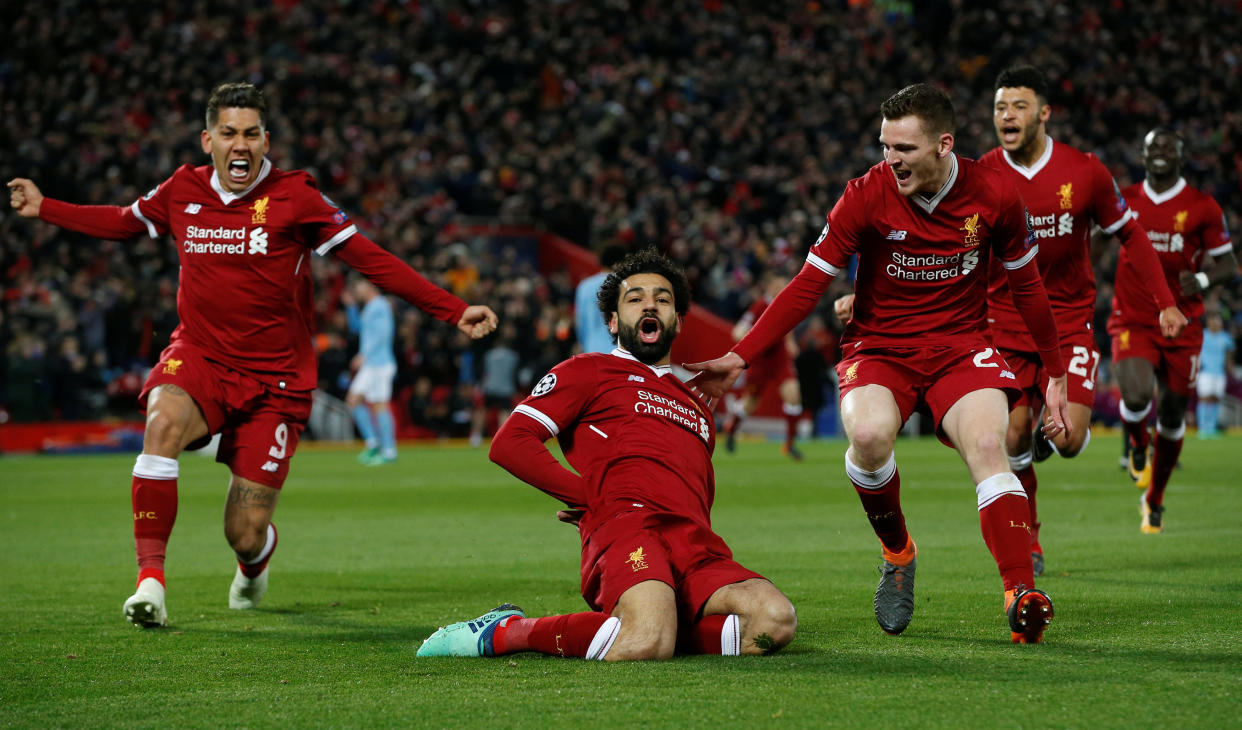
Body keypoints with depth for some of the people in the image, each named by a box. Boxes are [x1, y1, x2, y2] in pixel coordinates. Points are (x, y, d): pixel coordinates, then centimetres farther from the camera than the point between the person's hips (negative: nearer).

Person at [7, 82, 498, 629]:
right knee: (164, 421, -35)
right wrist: (43, 209, 27)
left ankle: (255, 564, 38)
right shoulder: (182, 192, 2)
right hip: (199, 357, 2)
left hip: (274, 375, -2)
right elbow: (122, 222, 24)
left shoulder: (293, 196, -8)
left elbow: (372, 260, -7)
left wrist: (454, 311, -12)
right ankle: (150, 575, -30)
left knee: (245, 535, -3)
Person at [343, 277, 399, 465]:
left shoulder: (379, 306, -11)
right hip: (369, 364, 10)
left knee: (379, 405, -9)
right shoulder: (370, 307, 19)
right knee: (354, 400, 8)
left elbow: (383, 332, -21)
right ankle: (373, 443, 8)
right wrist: (351, 306, 18)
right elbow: (356, 327, 30)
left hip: (379, 363, -10)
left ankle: (389, 452, -8)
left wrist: (365, 355, -24)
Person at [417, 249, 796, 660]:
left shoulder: (697, 407, 37)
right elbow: (510, 444, 6)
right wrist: (592, 499, 0)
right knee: (647, 646, -37)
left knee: (777, 621, -27)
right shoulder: (589, 372, 19)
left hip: (697, 549, 5)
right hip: (627, 529, -5)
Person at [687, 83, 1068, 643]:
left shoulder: (994, 196, -7)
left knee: (987, 446, -28)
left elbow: (1026, 287, 9)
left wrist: (1055, 374, 13)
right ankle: (897, 552, -4)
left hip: (961, 346, 1)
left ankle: (1022, 596, -32)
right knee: (869, 434, -32)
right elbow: (807, 286, -7)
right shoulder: (868, 195, -12)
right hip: (879, 346, -1)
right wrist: (739, 358, -14)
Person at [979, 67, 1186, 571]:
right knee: (1012, 442, -1)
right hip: (1004, 321, 1)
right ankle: (1026, 543, 20)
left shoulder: (1085, 172, -9)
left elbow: (1129, 234, 3)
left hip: (1069, 319, -1)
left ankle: (1050, 426, 24)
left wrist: (1164, 302, -1)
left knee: (1068, 441, -14)